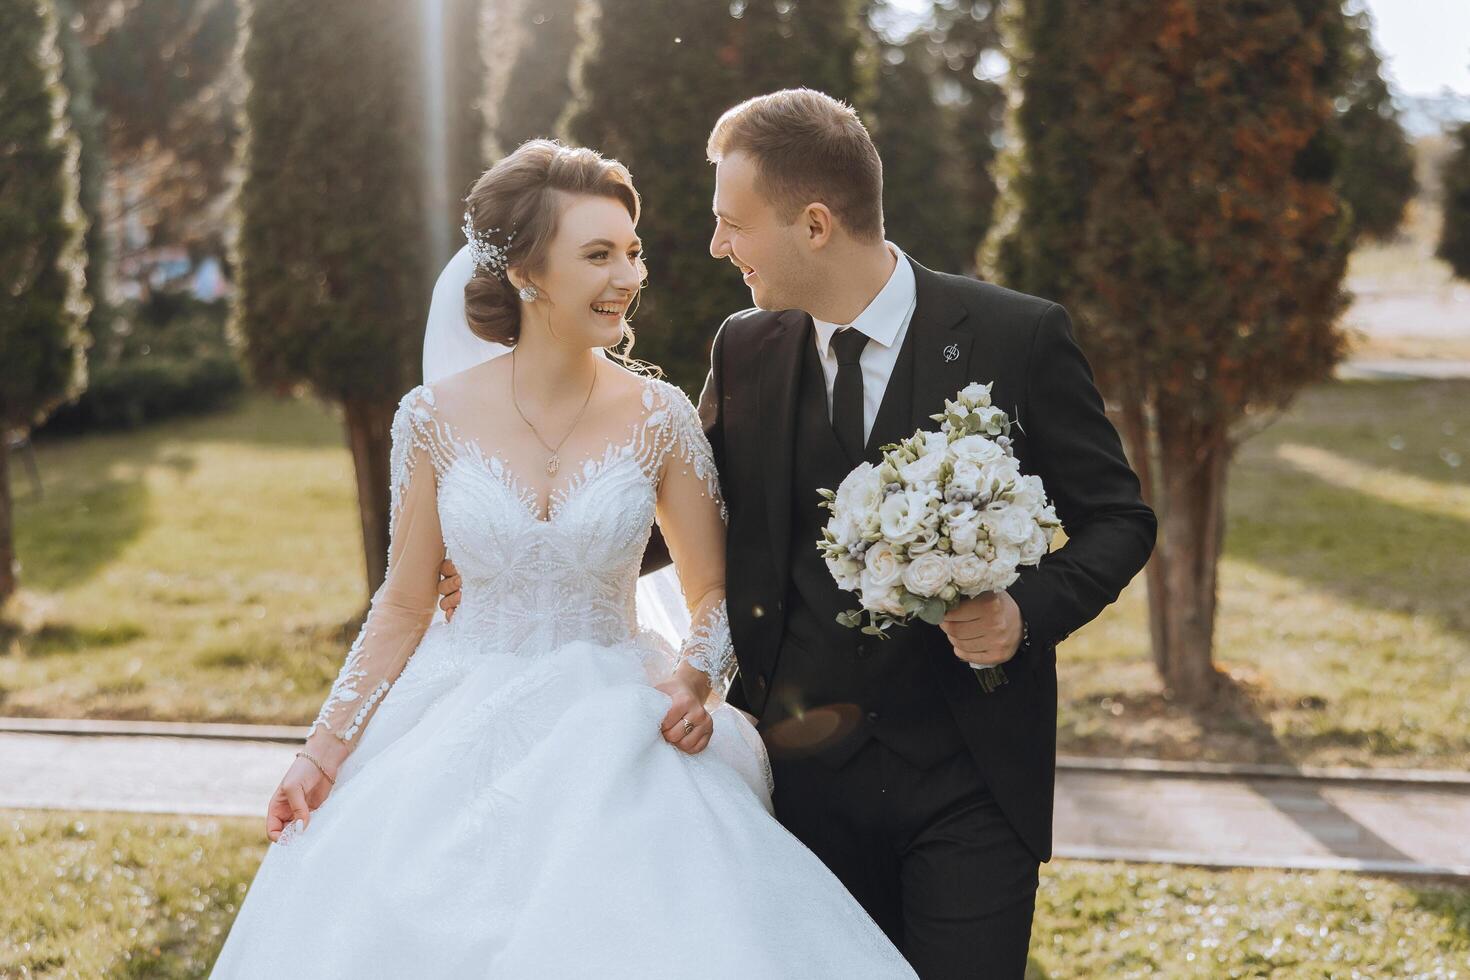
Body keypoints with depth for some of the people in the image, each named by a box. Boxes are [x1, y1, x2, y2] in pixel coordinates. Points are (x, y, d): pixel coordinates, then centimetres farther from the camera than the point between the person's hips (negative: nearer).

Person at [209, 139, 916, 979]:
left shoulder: (660, 419, -4)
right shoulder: (435, 420, -4)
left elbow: (716, 591, 5)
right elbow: (404, 607, 5)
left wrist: (697, 675, -16)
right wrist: (325, 751, 0)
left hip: (616, 740, 0)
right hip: (463, 741, 1)